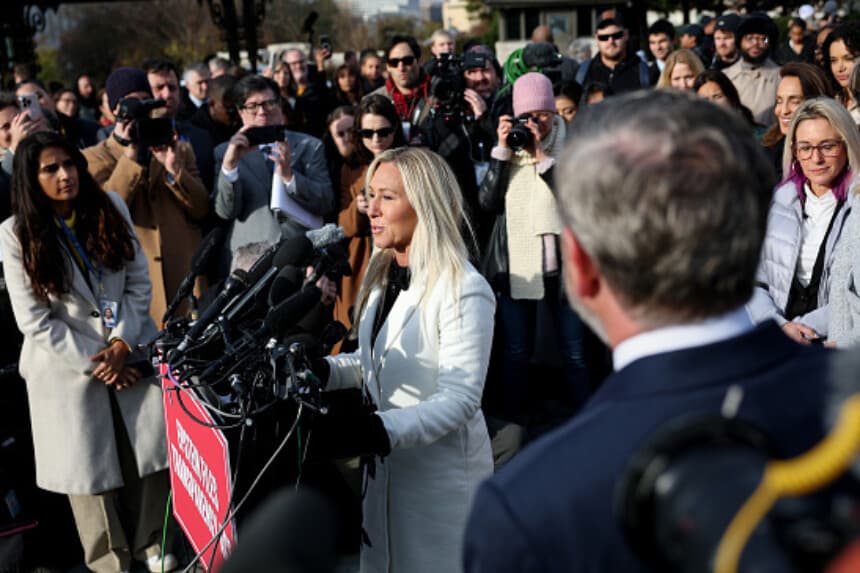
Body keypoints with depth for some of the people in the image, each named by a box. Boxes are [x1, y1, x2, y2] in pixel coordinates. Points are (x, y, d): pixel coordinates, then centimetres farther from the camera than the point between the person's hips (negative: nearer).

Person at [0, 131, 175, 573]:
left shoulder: (110, 208, -1)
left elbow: (139, 283, 0)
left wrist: (121, 345, -12)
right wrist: (95, 363, -13)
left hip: (129, 349, 2)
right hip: (67, 362, -2)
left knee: (150, 449, 2)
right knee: (88, 464, 6)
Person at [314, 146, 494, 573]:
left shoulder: (464, 291, -21)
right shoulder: (383, 275, 6)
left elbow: (460, 400, -23)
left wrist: (378, 432, -32)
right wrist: (320, 370, -5)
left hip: (443, 474, -8)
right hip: (385, 466, 8)